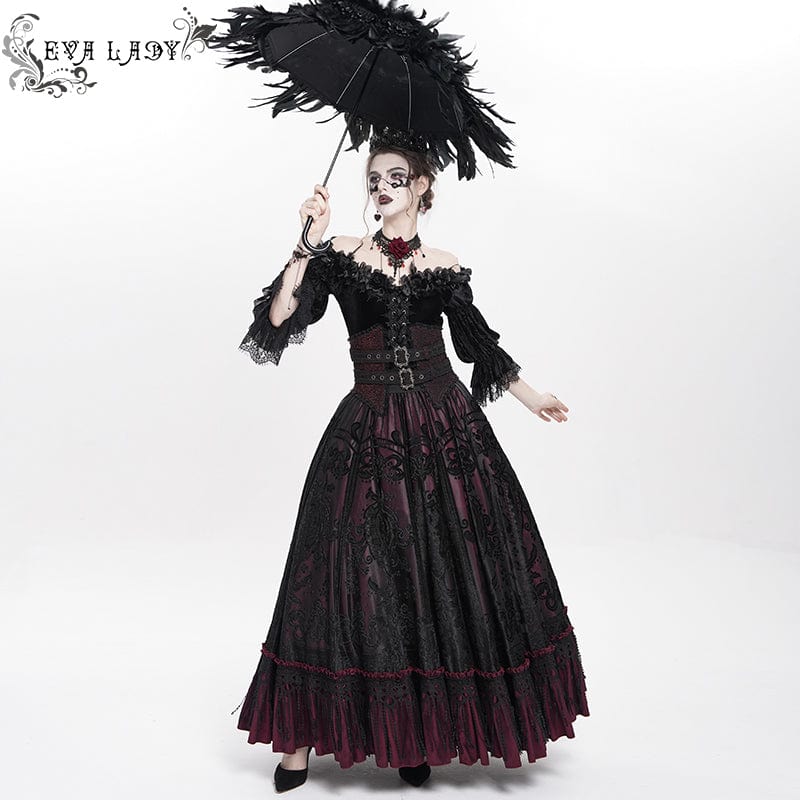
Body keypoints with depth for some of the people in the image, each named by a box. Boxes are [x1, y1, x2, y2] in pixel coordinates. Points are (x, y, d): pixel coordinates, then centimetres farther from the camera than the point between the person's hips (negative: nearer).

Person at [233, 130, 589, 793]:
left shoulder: (445, 267, 10)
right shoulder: (342, 254, 4)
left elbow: (479, 342, 19)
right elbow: (279, 319, -7)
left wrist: (532, 397, 24)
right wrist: (308, 244, -15)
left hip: (446, 430, 2)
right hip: (369, 432, -2)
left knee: (448, 574, 4)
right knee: (349, 572, 0)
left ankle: (416, 733, 22)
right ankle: (305, 735, 17)